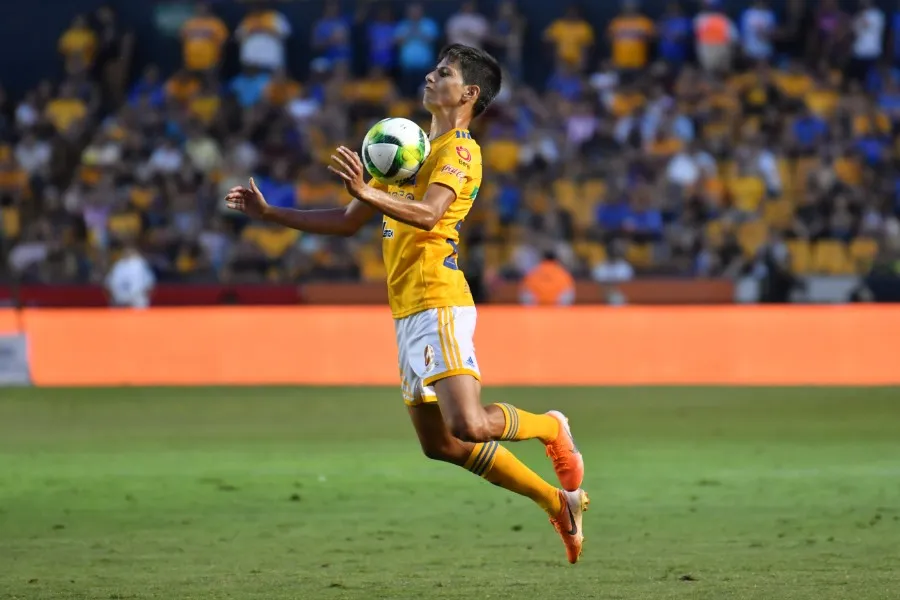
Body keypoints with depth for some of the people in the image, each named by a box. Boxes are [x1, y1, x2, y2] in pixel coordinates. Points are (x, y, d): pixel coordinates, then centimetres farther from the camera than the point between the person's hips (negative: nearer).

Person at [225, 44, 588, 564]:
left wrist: (367, 193, -39)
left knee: (469, 427, -22)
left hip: (439, 306, -9)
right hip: (408, 312, 9)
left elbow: (427, 213, -25)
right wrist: (269, 213, 21)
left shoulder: (461, 151, -5)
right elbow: (348, 223, 26)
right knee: (441, 445, 8)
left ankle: (551, 428, 9)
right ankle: (557, 502, 18)